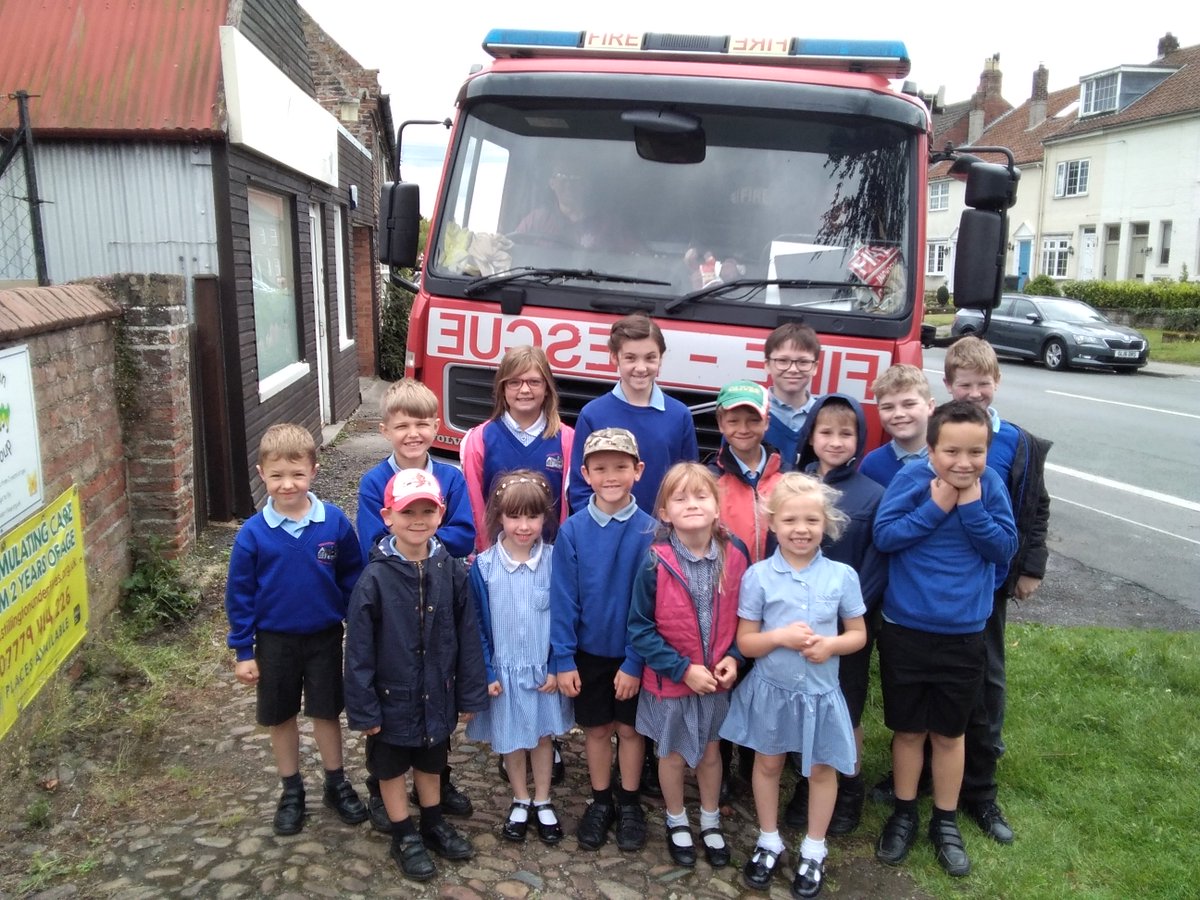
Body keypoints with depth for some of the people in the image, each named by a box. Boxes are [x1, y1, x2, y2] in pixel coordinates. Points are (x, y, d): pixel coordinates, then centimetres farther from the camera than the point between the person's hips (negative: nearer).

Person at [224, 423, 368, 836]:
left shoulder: (335, 523, -15)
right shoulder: (253, 533, -14)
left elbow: (352, 578, -4)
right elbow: (239, 595, -5)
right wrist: (243, 651, -2)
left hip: (325, 637, 0)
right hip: (275, 641, 1)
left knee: (327, 712, 15)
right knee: (281, 718, 16)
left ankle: (336, 784, 35)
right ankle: (291, 791, 36)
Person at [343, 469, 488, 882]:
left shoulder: (451, 571, -10)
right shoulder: (375, 578, -19)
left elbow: (468, 636, -4)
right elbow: (359, 650, -14)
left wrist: (470, 694, -2)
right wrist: (363, 707, -12)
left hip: (437, 694, 3)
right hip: (392, 696, -2)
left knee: (432, 762, 22)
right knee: (391, 768, 16)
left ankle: (433, 824, 44)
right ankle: (405, 836, 36)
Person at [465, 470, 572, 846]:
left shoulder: (555, 561, -13)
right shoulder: (483, 566, -13)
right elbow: (478, 625, -6)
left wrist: (556, 668, -8)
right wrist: (487, 673, -7)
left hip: (545, 669, 0)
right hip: (504, 670, 0)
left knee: (543, 735, 16)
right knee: (510, 739, 16)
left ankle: (542, 802, 37)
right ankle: (520, 801, 38)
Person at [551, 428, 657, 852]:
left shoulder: (649, 530, -15)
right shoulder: (572, 530, -11)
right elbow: (563, 599, -7)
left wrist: (636, 660, -13)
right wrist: (563, 659, -8)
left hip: (633, 654, -1)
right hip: (589, 651, 1)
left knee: (630, 727, 15)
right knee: (596, 728, 16)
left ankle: (629, 804, 34)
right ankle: (600, 802, 35)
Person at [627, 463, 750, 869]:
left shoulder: (735, 553, -13)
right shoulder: (656, 562, -21)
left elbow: (744, 614, 0)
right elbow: (640, 629, -16)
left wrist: (734, 657, -12)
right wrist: (683, 669, -19)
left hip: (718, 679, 2)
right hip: (670, 680, -2)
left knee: (710, 751, 22)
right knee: (674, 755, 19)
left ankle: (710, 821, 46)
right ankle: (677, 823, 44)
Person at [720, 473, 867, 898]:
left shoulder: (842, 576, -9)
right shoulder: (758, 575, -12)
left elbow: (858, 634, 1)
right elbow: (745, 642, -7)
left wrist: (830, 645, -19)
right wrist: (781, 637, -25)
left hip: (821, 691, 0)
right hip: (770, 689, 0)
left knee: (821, 769, 14)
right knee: (767, 764, 17)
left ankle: (813, 850, 35)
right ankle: (769, 841, 38)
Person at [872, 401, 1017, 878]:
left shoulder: (990, 485, -7)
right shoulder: (911, 478, -12)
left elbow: (1005, 549, -7)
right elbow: (883, 536, -16)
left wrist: (971, 507, -19)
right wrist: (935, 507, -21)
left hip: (964, 634, 1)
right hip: (905, 630, -1)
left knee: (949, 731, 16)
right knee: (908, 729, 14)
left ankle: (945, 822, 34)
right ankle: (903, 814, 34)